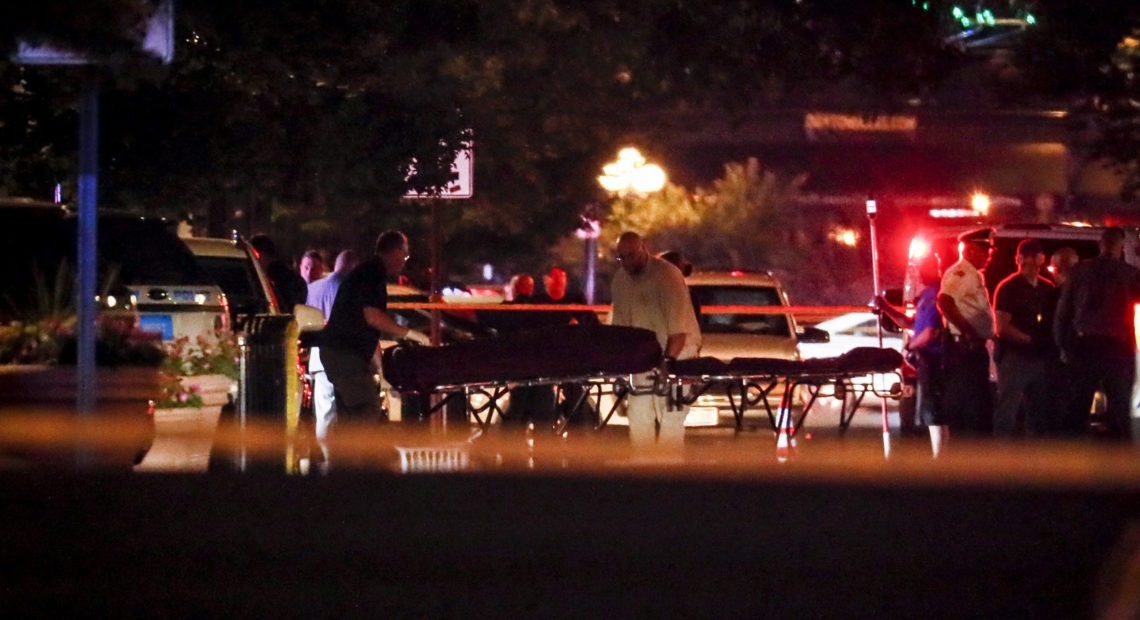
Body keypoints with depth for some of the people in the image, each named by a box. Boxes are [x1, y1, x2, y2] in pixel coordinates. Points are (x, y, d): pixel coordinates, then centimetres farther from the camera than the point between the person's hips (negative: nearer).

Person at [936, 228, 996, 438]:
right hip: (964, 347, -10)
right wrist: (968, 332, -28)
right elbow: (945, 302, -28)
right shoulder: (959, 273, -12)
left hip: (975, 348, 10)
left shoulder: (974, 275, 20)